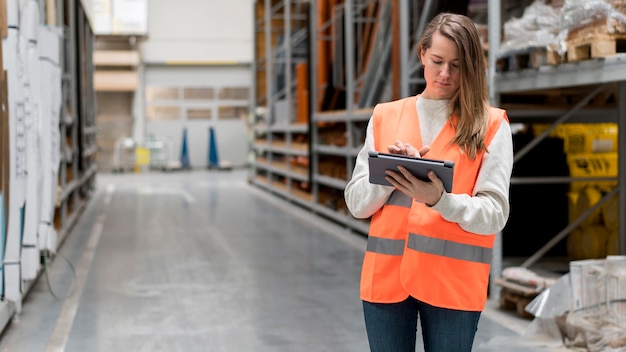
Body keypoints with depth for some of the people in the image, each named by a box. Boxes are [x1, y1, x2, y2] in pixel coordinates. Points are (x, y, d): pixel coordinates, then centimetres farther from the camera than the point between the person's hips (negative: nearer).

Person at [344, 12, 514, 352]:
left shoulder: (491, 124, 1)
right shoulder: (385, 116, 9)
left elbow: (494, 214, -6)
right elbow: (357, 204, 6)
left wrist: (438, 199, -23)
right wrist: (390, 173, -12)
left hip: (454, 280, -2)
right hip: (386, 275, 2)